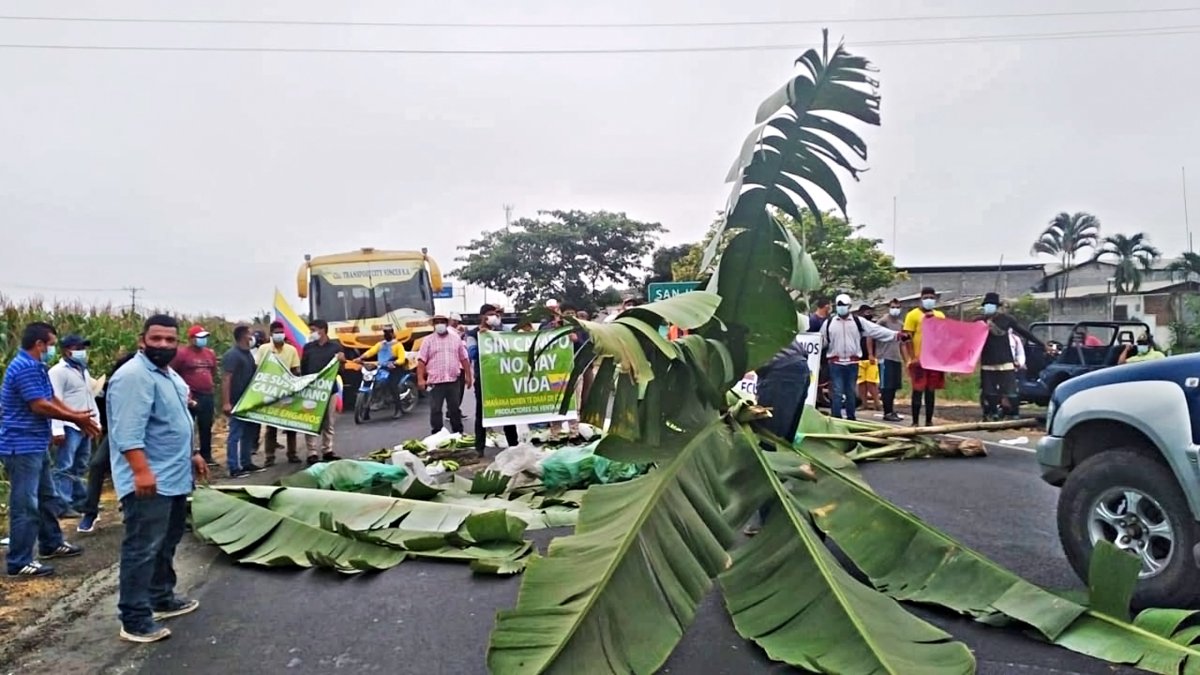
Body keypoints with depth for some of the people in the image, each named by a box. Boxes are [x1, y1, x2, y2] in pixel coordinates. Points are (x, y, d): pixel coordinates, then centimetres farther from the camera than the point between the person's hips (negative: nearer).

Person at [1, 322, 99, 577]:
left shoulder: (35, 367, 15)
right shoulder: (25, 367, -20)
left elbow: (51, 399, 16)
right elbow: (40, 406, -23)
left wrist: (77, 416, 2)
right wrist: (76, 419, -11)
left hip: (36, 446, 11)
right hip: (22, 448, -11)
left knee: (47, 498, 20)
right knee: (25, 505, -5)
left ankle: (51, 544, 33)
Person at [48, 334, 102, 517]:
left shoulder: (84, 371, 20)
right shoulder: (58, 371, -8)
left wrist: (97, 421, 19)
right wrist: (57, 429, -22)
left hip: (84, 426, 9)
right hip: (69, 427, -9)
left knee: (79, 467, 15)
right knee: (65, 467, -7)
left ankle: (80, 500, 23)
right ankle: (63, 506, -5)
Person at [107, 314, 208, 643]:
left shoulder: (169, 374, 15)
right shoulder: (134, 376, -18)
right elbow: (128, 431, -26)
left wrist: (192, 454, 24)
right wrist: (141, 470, -32)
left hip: (174, 476, 11)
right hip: (149, 481, -10)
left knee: (166, 544, 20)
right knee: (143, 548, -6)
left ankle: (162, 598, 33)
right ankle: (135, 619, 0)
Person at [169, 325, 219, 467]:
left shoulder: (210, 353, 11)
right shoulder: (182, 354, -8)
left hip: (207, 396, 6)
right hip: (190, 396, -6)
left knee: (206, 427, 12)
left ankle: (206, 456, 22)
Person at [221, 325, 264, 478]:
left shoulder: (248, 353, 14)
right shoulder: (232, 355, -14)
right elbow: (226, 379, -20)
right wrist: (226, 402, -25)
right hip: (237, 402, -9)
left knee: (249, 432, 14)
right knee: (236, 434, -4)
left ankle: (246, 463, 23)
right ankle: (234, 468, 0)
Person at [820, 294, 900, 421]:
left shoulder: (858, 321, 4)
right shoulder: (829, 322, 4)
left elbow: (876, 330, 0)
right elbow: (821, 340, 9)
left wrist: (896, 335, -6)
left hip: (852, 362, 1)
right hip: (835, 363, -1)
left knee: (851, 392, 11)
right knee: (837, 392, -3)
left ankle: (851, 418, 22)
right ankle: (836, 419, 1)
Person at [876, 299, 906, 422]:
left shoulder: (901, 323, 15)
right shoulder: (883, 321, -5)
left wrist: (905, 359, 18)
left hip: (897, 358, 7)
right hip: (885, 358, -6)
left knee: (894, 386, 9)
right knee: (887, 386, -4)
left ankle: (891, 411, 18)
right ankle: (887, 413, 0)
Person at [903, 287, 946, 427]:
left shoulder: (940, 316, 12)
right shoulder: (913, 315, -3)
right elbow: (908, 338, -6)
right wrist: (912, 358, -13)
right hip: (919, 359, -4)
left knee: (931, 391, 9)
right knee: (918, 391, -2)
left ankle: (929, 421, 15)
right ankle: (915, 422, 4)